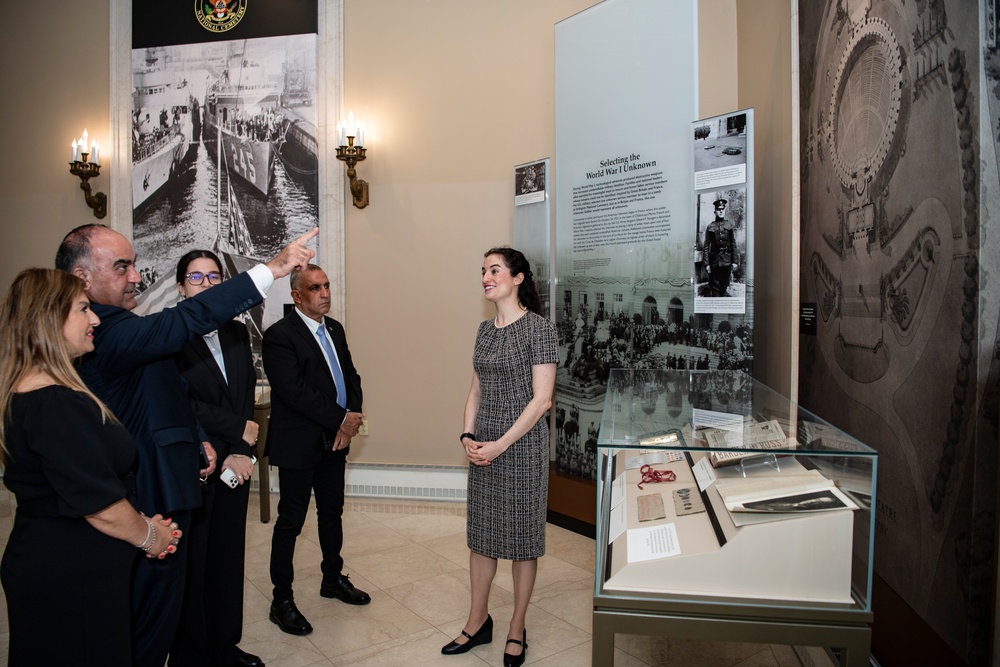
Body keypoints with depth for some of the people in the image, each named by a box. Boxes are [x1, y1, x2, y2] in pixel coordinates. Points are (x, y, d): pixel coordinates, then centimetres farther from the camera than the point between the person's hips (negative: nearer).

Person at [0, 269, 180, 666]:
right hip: (71, 578, -9)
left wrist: (141, 528, 7)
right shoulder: (54, 402, -26)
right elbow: (100, 505, -24)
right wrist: (149, 536, -5)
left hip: (42, 563, 9)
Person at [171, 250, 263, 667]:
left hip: (235, 463, 5)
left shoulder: (237, 332, 10)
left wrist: (241, 452, -5)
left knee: (229, 557, 13)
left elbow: (247, 396, 5)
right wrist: (238, 429, -11)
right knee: (192, 561, 7)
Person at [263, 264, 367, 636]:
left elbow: (351, 376, 9)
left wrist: (352, 417, -8)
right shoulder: (279, 335, -15)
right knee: (290, 521, 4)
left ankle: (333, 578, 38)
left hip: (335, 440, 7)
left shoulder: (334, 329, 9)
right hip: (299, 444, -7)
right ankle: (281, 601, 20)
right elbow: (294, 391, -23)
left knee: (332, 512, 20)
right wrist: (342, 419, -20)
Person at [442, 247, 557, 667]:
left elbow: (542, 399, -15)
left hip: (521, 444, -6)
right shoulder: (485, 330, 9)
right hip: (483, 447, 7)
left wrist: (501, 444, -16)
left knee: (522, 537, 9)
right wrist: (468, 436, -1)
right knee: (480, 534, 15)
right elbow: (477, 389, 13)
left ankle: (517, 631, 27)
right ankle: (478, 623, 33)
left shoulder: (539, 329, -12)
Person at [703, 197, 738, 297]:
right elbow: (706, 246, 1)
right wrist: (706, 263, -5)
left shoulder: (729, 225, 7)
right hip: (714, 260, -1)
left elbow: (733, 244, 8)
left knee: (725, 286, 7)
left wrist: (734, 261, 3)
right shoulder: (710, 227, 3)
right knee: (714, 287, -1)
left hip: (727, 261, 1)